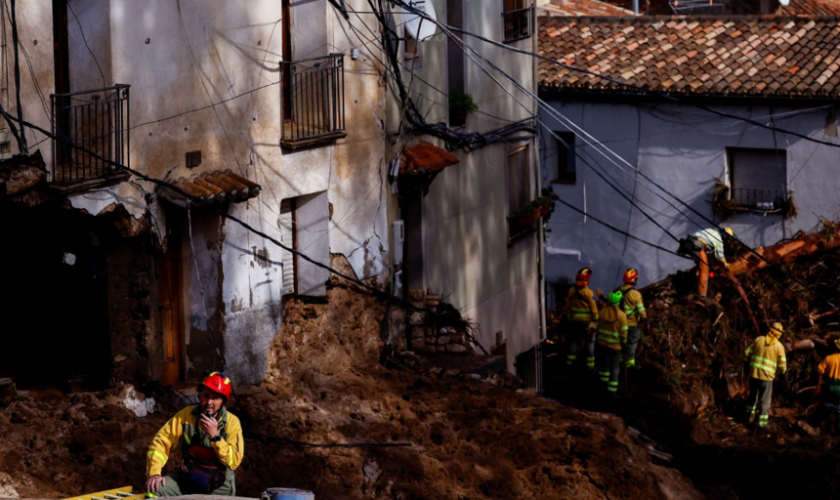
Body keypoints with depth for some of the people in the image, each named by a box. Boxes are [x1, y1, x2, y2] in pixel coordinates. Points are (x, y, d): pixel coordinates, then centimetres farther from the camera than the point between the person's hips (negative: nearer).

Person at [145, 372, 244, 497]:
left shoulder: (232, 422, -8)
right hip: (186, 479, 2)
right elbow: (161, 442, -4)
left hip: (218, 486, -2)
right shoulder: (186, 415, -2)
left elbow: (234, 462, -16)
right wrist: (154, 473, -18)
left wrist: (215, 436, -25)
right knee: (154, 489, -22)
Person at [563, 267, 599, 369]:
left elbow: (568, 306, 7)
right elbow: (593, 308, -14)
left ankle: (569, 361, 17)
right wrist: (595, 320, -4)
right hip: (587, 321, -4)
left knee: (573, 340, 15)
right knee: (589, 342, 6)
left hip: (574, 321, 4)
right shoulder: (588, 292, -17)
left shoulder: (571, 291, -2)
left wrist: (568, 318, 18)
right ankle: (590, 364, 7)